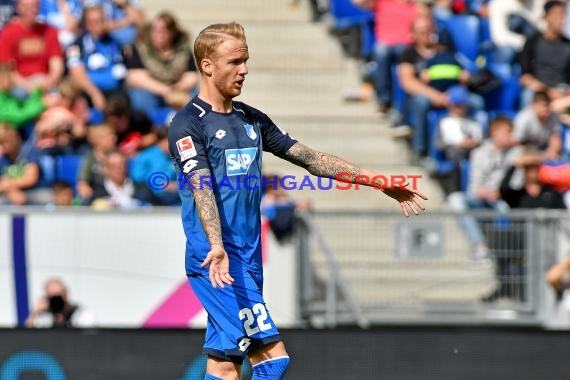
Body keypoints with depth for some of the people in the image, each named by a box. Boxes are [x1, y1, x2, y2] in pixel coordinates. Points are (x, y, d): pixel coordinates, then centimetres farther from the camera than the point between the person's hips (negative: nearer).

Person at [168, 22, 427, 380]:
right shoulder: (188, 124, -7)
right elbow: (201, 188, -21)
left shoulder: (252, 120, 16)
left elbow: (310, 158, 18)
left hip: (249, 259, 7)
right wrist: (216, 247, -37)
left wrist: (384, 183, 14)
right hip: (217, 260, -7)